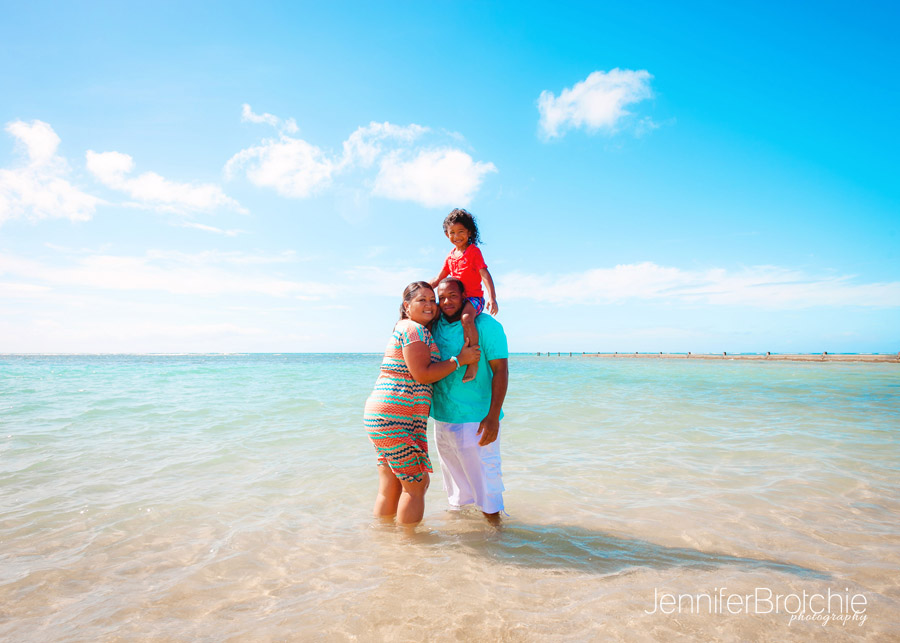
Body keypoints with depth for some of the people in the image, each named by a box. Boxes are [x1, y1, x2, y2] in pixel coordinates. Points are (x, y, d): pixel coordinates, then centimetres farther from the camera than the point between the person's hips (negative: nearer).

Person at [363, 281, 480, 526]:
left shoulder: (403, 328, 21)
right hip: (397, 419, -10)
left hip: (380, 416, 10)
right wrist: (460, 359, -9)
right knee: (416, 484, 1)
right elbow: (422, 374, -17)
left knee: (389, 487, 16)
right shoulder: (414, 329, -10)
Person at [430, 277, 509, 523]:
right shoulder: (435, 326, 6)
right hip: (442, 418, 6)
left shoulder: (487, 325, -10)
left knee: (484, 478, 4)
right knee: (454, 476, 19)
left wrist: (493, 417, -19)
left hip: (476, 420, -5)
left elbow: (500, 371, -14)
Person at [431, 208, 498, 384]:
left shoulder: (474, 251, -3)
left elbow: (485, 274, -14)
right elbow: (438, 280, 20)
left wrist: (492, 298, -28)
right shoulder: (450, 256, 15)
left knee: (466, 318, -37)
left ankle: (473, 361, -34)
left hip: (474, 297, -7)